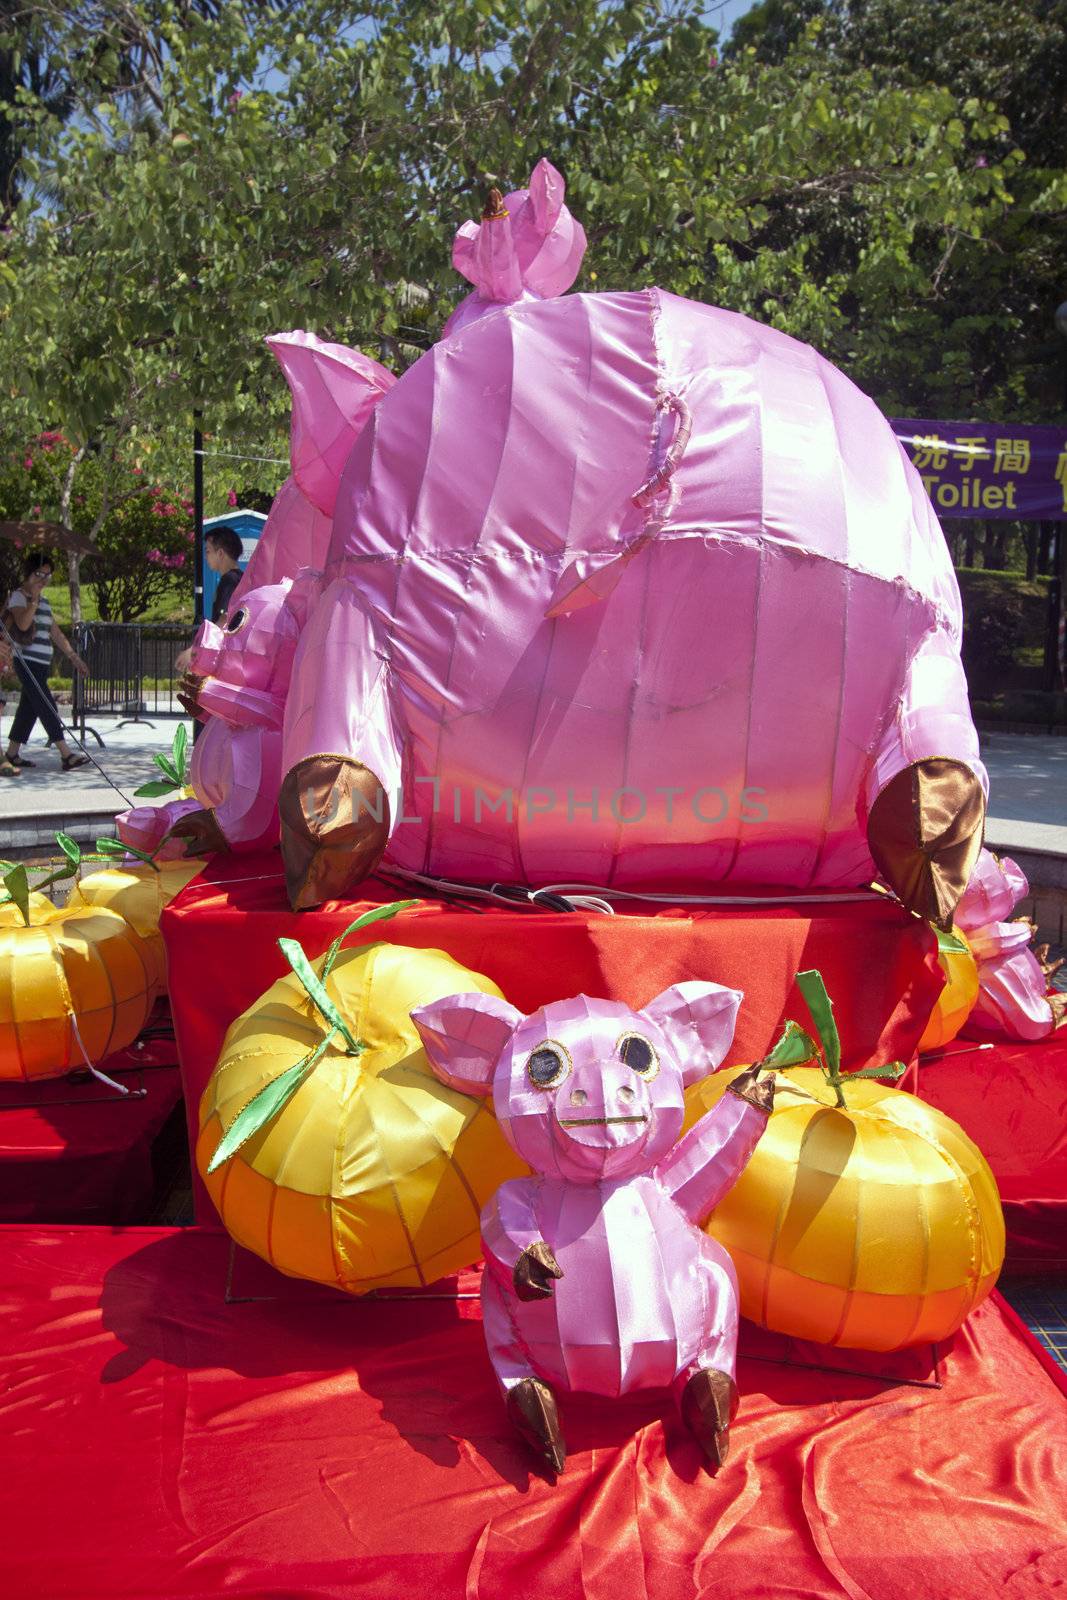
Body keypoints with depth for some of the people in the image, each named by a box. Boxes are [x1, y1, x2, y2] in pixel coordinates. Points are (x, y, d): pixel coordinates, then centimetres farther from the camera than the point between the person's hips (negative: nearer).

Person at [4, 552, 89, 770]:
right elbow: (23, 623, -25)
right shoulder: (18, 596, -6)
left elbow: (56, 632, 22)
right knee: (47, 707, -12)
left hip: (42, 663, 8)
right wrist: (34, 598, -22)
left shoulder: (43, 600, 18)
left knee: (28, 709, 10)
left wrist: (73, 656, 19)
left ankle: (12, 753, 18)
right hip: (27, 661, -8)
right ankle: (66, 754, -16)